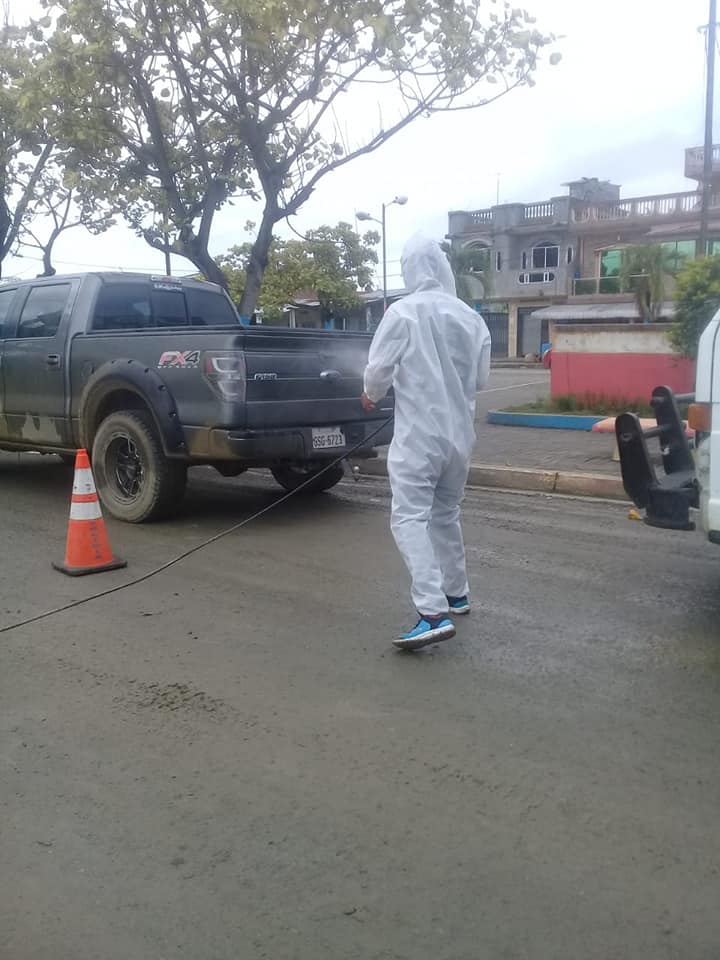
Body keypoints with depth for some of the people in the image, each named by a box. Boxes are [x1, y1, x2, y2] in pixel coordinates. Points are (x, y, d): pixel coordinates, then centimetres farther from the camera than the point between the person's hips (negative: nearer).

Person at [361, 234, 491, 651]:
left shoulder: (404, 312, -11)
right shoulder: (471, 317, 5)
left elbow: (379, 368, -9)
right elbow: (481, 378, 12)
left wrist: (372, 395, 12)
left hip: (418, 434, -6)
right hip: (460, 434, 6)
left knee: (411, 519, -7)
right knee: (446, 514, 21)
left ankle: (435, 614, -19)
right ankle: (456, 594, 33)